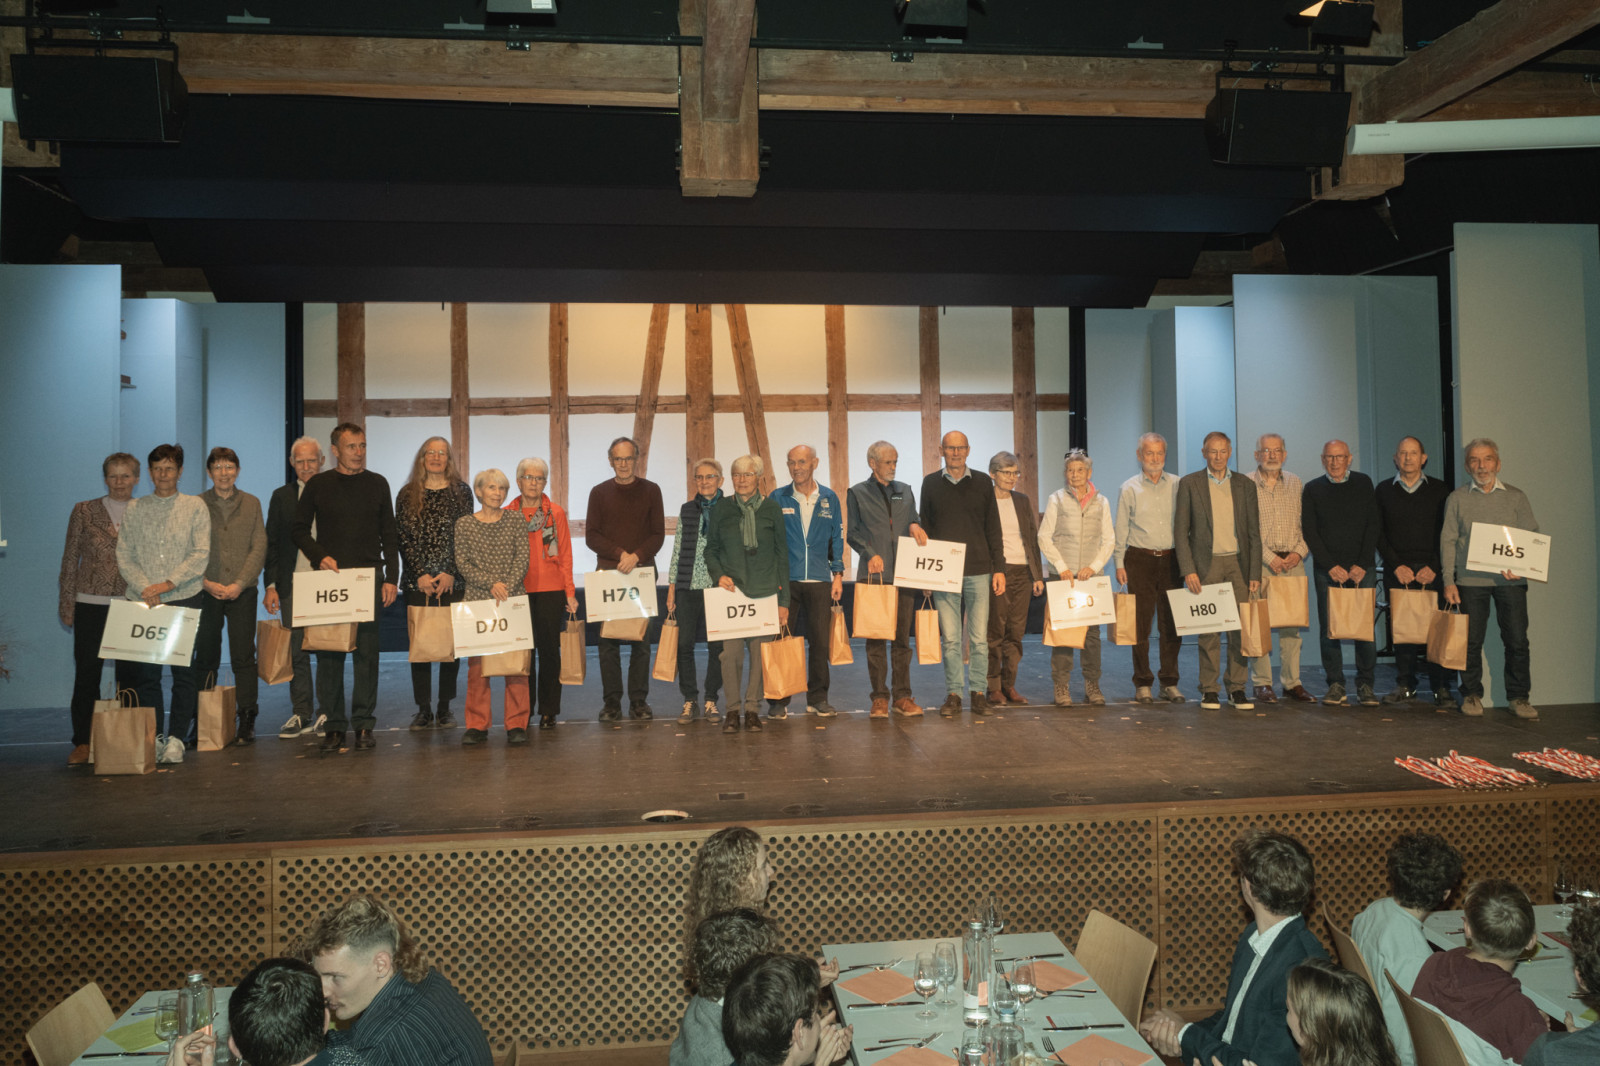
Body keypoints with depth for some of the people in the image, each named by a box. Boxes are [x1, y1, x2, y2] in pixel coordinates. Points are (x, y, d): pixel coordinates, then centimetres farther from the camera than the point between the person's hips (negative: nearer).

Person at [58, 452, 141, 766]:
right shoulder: (84, 511, 5)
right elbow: (70, 560, 6)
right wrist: (67, 605, 2)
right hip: (91, 605, 0)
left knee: (130, 675, 4)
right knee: (86, 674, 2)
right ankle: (82, 744, 9)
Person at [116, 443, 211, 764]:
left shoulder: (195, 506, 6)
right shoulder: (135, 509, 12)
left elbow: (201, 554, -2)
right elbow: (123, 555, 7)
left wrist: (167, 584, -11)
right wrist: (146, 589, -8)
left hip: (184, 599, -2)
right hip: (143, 601, 2)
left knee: (183, 671, -4)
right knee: (145, 671, 1)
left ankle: (177, 738, 2)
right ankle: (152, 738, 9)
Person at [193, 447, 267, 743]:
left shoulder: (251, 504, 8)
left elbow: (259, 547, 2)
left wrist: (240, 583, -9)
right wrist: (206, 583, -10)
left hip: (242, 591, 0)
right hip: (206, 591, 0)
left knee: (244, 657, -2)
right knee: (205, 658, 4)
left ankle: (247, 721, 1)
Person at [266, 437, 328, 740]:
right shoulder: (281, 496, 11)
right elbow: (272, 544, 10)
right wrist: (271, 585, 2)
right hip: (292, 585, 2)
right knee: (296, 651, 5)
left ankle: (327, 712, 11)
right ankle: (301, 714, 13)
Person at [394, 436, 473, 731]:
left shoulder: (460, 491, 6)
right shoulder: (407, 494, 8)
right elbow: (403, 538, 2)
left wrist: (450, 573, -10)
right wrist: (420, 575, -9)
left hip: (452, 582, 0)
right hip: (417, 582, 1)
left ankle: (445, 708, 10)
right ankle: (423, 709, 7)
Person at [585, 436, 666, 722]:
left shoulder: (650, 491, 8)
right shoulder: (599, 492, 8)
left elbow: (658, 534, 4)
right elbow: (591, 536, 4)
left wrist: (637, 556, -12)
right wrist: (619, 553, -11)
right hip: (607, 572, 0)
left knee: (642, 638, 0)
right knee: (608, 639, -1)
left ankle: (639, 700, 6)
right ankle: (611, 701, 4)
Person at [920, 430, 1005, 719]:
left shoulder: (982, 482, 7)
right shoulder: (930, 483, 8)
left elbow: (993, 528, 8)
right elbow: (925, 526, 11)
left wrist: (999, 568, 2)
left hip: (978, 570, 0)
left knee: (979, 638, 2)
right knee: (950, 638, 2)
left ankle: (979, 694, 11)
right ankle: (953, 695, 10)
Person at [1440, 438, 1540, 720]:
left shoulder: (1515, 497, 10)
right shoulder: (1457, 498, 8)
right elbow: (1448, 540, 5)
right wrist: (1449, 581, -2)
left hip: (1510, 580, 1)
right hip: (1470, 579, -1)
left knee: (1517, 640, -1)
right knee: (1471, 640, 1)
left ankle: (1519, 697, 11)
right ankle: (1472, 694, 13)